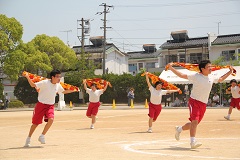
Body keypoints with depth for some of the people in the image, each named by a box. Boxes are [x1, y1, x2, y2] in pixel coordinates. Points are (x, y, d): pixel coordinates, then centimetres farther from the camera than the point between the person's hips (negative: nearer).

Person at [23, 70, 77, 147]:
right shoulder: (45, 82, -17)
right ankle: (28, 139, 23)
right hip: (41, 105, -4)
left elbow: (63, 91, 21)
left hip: (50, 106, 4)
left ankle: (42, 136, -5)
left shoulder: (58, 85, 1)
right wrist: (28, 77, -32)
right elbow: (33, 85, -16)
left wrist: (73, 90, 14)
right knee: (35, 123, 3)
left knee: (51, 119, -22)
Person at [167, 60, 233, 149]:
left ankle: (179, 129, 36)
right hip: (194, 101, -6)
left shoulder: (212, 78, 8)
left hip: (203, 104, 6)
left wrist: (229, 72, 24)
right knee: (195, 121, -22)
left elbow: (220, 79, 28)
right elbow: (181, 75, -6)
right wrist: (171, 68, -14)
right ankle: (193, 142, -23)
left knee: (194, 123, 11)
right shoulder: (196, 76, -8)